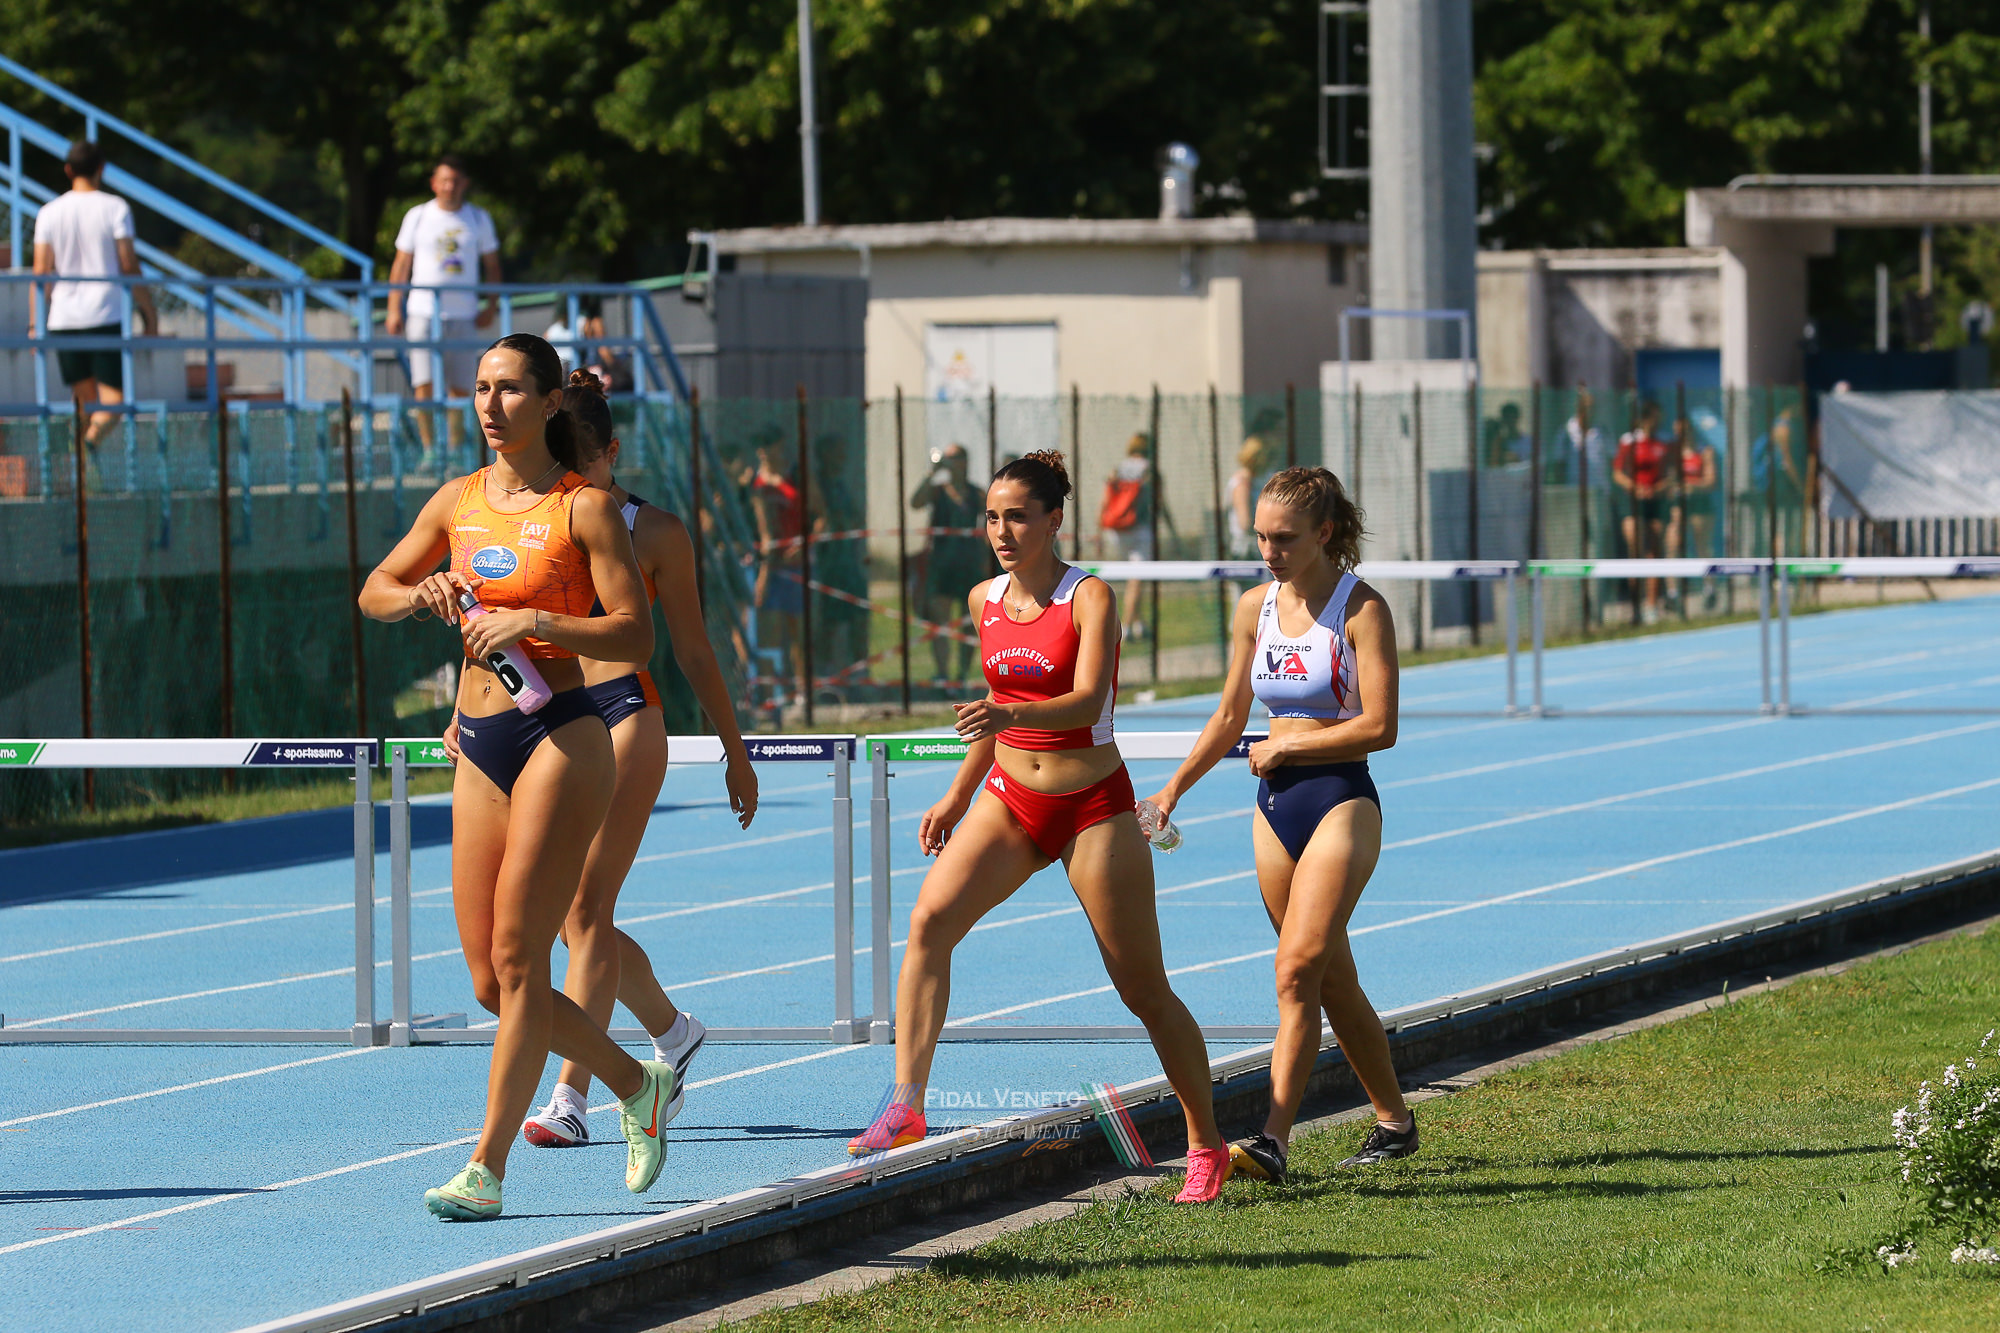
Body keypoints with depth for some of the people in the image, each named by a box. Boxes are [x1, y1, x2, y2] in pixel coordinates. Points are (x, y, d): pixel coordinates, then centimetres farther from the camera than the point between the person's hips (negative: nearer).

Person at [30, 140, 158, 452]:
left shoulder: (49, 213, 5)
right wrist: (149, 314, 3)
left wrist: (34, 324, 6)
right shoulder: (115, 208, -2)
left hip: (64, 318, 3)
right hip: (108, 314, -3)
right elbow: (129, 266, -4)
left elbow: (41, 273, 2)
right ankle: (94, 435, -33)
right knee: (114, 399, -5)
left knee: (85, 399, 14)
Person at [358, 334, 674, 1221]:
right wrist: (420, 593, -4)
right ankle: (637, 1085, 27)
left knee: (516, 960, -10)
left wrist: (530, 621, -21)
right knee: (490, 981, 6)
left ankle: (487, 1168, -7)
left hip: (562, 738, -7)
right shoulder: (459, 501, 11)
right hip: (481, 748, 7)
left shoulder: (583, 508, -5)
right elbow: (372, 594, 18)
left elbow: (636, 636, -11)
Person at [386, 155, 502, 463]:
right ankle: (428, 447, -4)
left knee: (460, 388, -1)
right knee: (425, 385, -9)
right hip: (423, 313, -1)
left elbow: (492, 265, 14)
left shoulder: (478, 218, 8)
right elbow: (401, 265, 8)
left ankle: (455, 449, 8)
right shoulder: (417, 217, 5)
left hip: (464, 315, 1)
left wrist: (490, 307, 4)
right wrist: (394, 309, 2)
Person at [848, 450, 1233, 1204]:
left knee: (1144, 991, 1)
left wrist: (1009, 715, -46)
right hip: (1010, 799, 5)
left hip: (1094, 805, -5)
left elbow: (1087, 699, -28)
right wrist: (958, 797, 19)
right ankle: (905, 1108, -24)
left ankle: (1206, 1145, 18)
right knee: (930, 919, -21)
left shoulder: (1090, 598, -13)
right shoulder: (986, 602, 4)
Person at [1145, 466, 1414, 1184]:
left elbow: (1379, 726, -15)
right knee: (1333, 983, 12)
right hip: (1275, 804, 6)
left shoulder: (1362, 609, -10)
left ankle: (1273, 1139, -22)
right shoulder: (1256, 608, 8)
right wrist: (1175, 787, 12)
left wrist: (1286, 747, -11)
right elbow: (1230, 718, 18)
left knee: (1298, 970, -17)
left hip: (1341, 801, -6)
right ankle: (1395, 1121, 26)